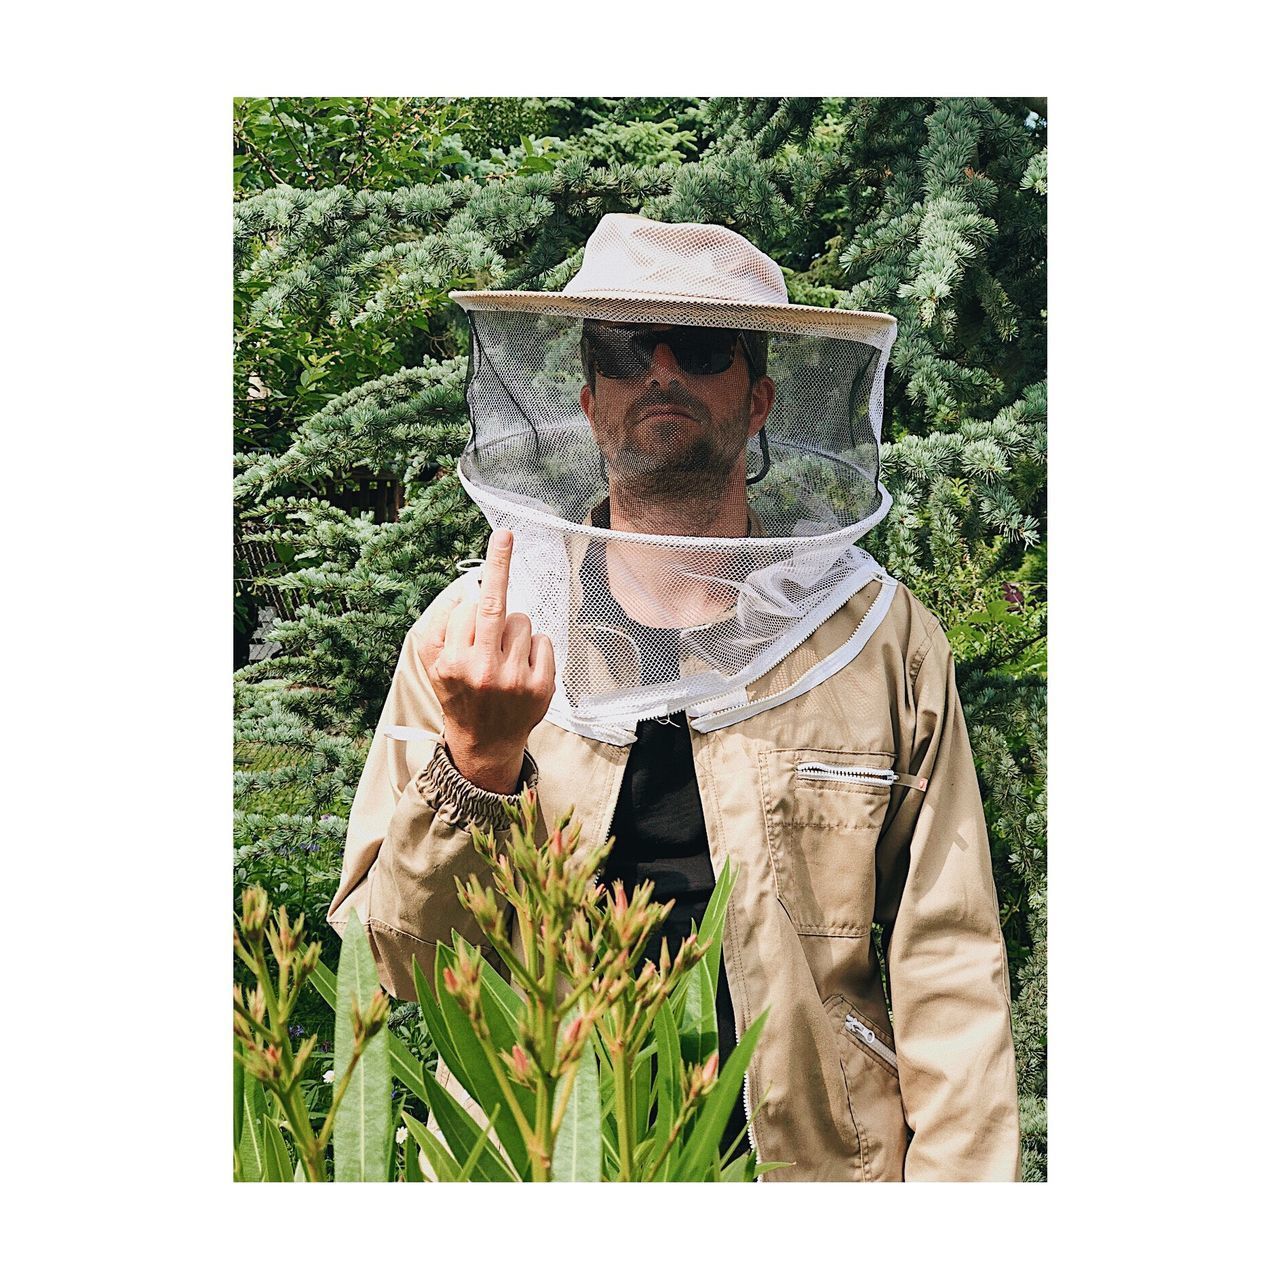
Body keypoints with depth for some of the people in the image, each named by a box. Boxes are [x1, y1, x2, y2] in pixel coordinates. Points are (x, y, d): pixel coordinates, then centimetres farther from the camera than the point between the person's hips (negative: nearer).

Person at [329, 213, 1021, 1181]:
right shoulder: (466, 637, -2)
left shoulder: (884, 639, -2)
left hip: (818, 1159, 0)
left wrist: (961, 1182, -13)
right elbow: (395, 964, -5)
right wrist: (478, 761, -20)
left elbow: (949, 971, -3)